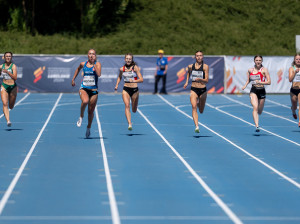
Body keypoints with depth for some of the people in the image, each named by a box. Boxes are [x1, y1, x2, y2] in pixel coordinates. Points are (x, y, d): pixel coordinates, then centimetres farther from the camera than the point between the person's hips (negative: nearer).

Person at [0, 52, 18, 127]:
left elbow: (15, 78, -19)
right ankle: (8, 121, -26)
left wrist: (8, 72, -28)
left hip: (13, 87, -1)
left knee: (11, 107, 9)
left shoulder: (13, 66, -6)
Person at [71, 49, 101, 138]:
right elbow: (78, 69, 28)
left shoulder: (97, 64, -3)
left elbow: (99, 74, -21)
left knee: (91, 112, 5)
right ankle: (81, 116, -7)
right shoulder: (83, 64, 5)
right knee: (85, 101, -34)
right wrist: (73, 79, 27)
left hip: (93, 90, 0)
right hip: (83, 88, 0)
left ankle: (88, 128, 29)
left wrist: (94, 64, -22)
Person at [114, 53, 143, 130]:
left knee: (134, 110, 8)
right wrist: (117, 85, 8)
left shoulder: (135, 67, -8)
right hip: (126, 89, 1)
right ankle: (129, 124, -30)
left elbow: (141, 79, -14)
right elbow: (119, 77, 23)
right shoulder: (122, 69, 2)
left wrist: (134, 81, -31)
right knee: (127, 105, -22)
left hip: (134, 90, -1)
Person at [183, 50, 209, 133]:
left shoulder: (205, 66, -8)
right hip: (193, 90, 1)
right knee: (194, 107, -23)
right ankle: (196, 126, -29)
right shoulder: (190, 66, 1)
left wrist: (200, 79, -32)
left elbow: (207, 80, -13)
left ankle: (199, 103, 50)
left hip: (203, 90, -1)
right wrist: (187, 82, 17)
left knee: (201, 111, 14)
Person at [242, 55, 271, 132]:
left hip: (262, 91, 0)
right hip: (253, 91, 0)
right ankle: (257, 126, -28)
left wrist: (260, 82, -22)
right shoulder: (250, 70, 5)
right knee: (255, 107, -23)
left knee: (259, 112, 11)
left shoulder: (264, 70, -3)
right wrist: (245, 85, 0)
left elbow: (269, 82, -8)